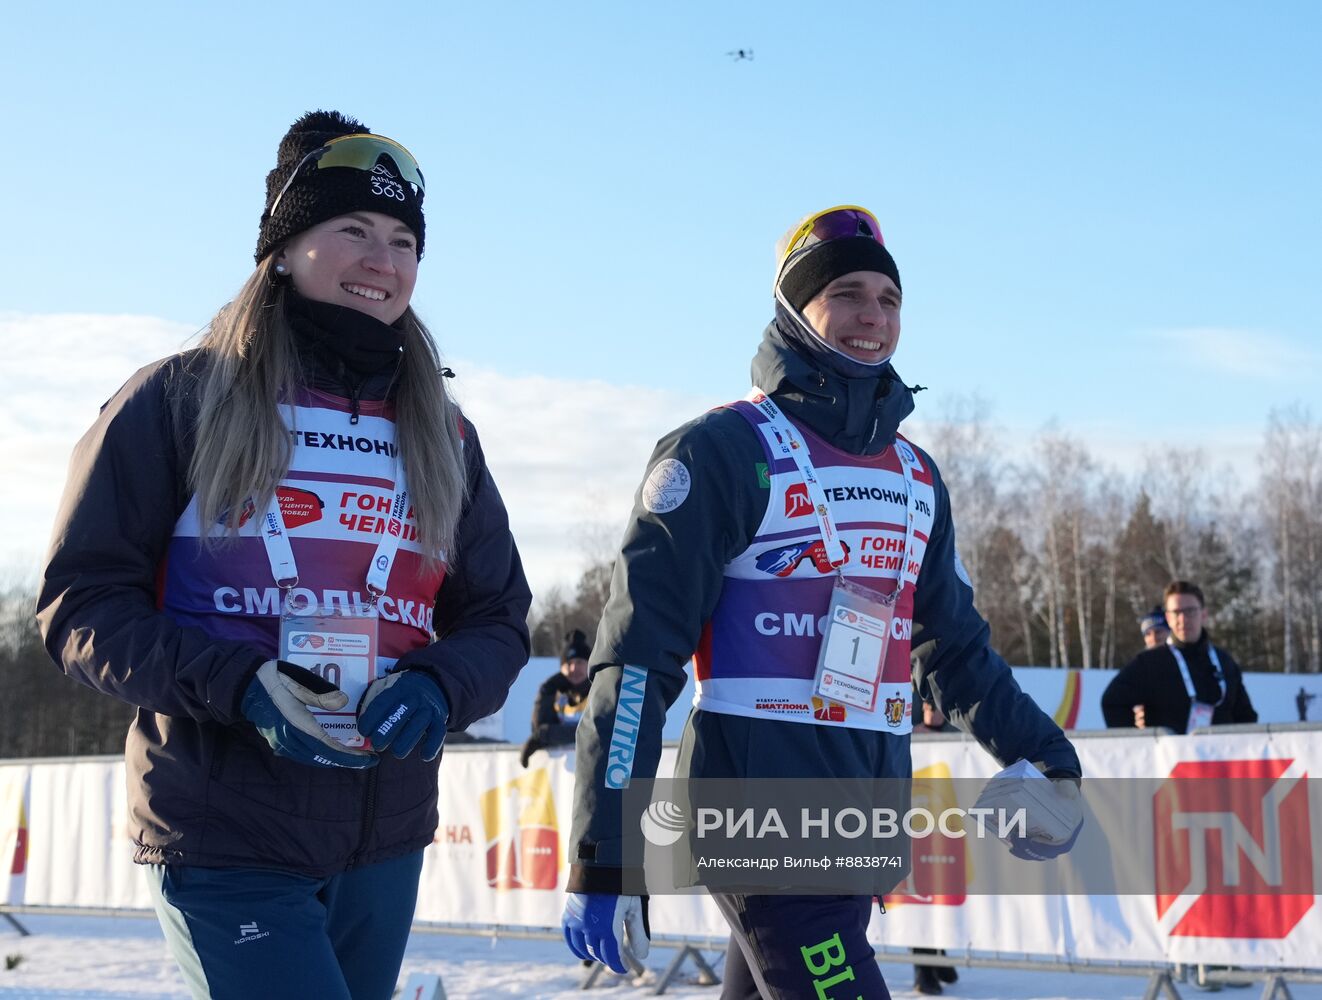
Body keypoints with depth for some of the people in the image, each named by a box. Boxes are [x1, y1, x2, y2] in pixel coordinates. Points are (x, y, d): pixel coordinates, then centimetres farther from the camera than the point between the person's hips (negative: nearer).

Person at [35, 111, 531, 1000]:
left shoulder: (442, 435, 11)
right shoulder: (183, 399, -2)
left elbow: (496, 619, 11)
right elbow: (81, 600, -5)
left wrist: (435, 691, -12)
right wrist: (241, 684, -20)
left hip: (386, 845, 5)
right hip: (223, 840, -5)